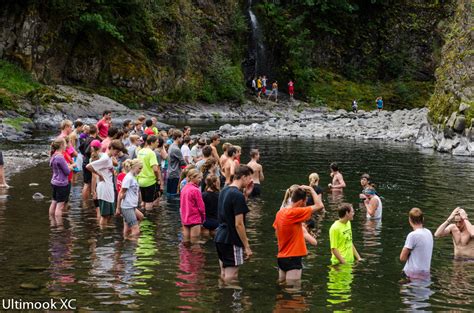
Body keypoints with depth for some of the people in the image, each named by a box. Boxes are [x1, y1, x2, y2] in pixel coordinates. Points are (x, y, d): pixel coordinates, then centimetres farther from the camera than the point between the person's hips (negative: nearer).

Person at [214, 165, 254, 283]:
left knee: (224, 275, 16)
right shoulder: (238, 195, -17)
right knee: (231, 277, -5)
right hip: (231, 241, -9)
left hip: (220, 238, 9)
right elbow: (238, 224, -19)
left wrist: (246, 195, 10)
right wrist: (247, 246, -13)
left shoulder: (224, 191, 10)